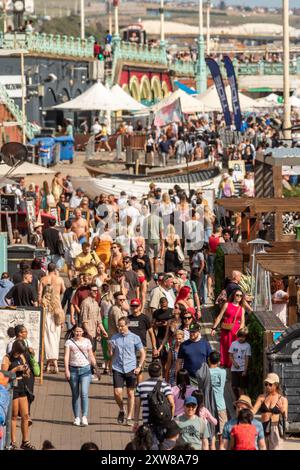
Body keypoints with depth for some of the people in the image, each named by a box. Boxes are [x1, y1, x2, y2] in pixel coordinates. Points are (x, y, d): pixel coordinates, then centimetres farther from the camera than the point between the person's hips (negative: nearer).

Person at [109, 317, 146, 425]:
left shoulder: (135, 338, 0)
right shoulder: (115, 338, 5)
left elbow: (143, 353, 5)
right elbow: (111, 355, 10)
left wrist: (139, 367, -3)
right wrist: (110, 348, -11)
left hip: (130, 369, -1)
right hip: (118, 368, 1)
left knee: (130, 393, 3)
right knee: (117, 392, -8)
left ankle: (129, 417, 12)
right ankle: (121, 410, 20)